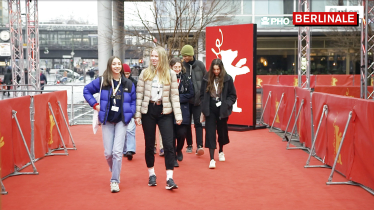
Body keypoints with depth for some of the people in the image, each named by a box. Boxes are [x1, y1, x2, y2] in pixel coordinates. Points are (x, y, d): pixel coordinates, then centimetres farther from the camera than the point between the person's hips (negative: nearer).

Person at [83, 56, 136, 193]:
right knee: (108, 152, 4)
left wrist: (130, 114, -2)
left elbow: (134, 100, 11)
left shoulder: (128, 84, 2)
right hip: (107, 121, 1)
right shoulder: (102, 81, -1)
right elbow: (86, 90, 11)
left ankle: (115, 180, 2)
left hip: (121, 121, -1)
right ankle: (114, 170, 35)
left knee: (117, 151, -9)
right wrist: (95, 105, 2)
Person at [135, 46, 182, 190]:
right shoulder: (145, 73, 2)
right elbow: (139, 95, 2)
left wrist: (178, 115, -5)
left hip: (164, 112, -1)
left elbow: (174, 95, 0)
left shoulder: (170, 74, 1)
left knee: (168, 144, -8)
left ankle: (169, 178, -5)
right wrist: (137, 114, -3)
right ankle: (151, 174, 26)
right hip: (148, 111, 1)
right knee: (149, 144, 10)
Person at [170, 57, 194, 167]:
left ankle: (179, 150, 32)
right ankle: (173, 158, 15)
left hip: (183, 111, 2)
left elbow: (191, 93, 1)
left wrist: (179, 98, -9)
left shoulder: (185, 78, 4)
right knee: (172, 135, 2)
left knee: (182, 134, 1)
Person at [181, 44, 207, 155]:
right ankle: (189, 145, 19)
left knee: (197, 121, -5)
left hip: (197, 98, -1)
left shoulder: (200, 65, 0)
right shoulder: (182, 65, 0)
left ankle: (199, 145, -7)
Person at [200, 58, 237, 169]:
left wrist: (225, 104, -15)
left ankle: (221, 152, 40)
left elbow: (233, 95, 0)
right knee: (210, 133, -5)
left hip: (222, 110, 0)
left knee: (222, 131, 15)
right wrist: (203, 110, 1)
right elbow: (202, 95, 7)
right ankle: (212, 159, -4)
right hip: (210, 110, 0)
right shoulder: (206, 79, -1)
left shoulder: (227, 79, -6)